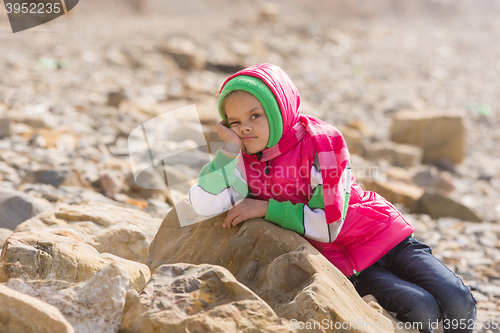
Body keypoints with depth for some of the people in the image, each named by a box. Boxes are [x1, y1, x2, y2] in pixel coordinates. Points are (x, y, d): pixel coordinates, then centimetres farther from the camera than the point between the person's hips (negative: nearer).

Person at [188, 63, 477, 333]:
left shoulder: (322, 141, -16)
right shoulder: (243, 163, -5)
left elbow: (329, 224, -20)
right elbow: (204, 204, -23)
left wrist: (265, 208, -19)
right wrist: (230, 147, -21)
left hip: (384, 235, -1)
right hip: (347, 264, 1)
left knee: (459, 301, -15)